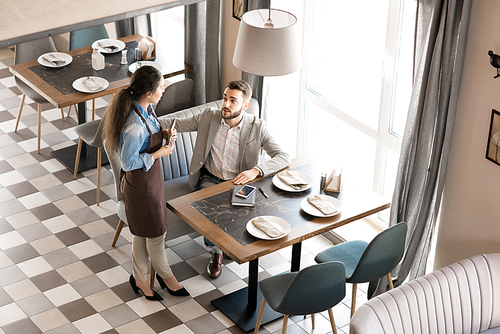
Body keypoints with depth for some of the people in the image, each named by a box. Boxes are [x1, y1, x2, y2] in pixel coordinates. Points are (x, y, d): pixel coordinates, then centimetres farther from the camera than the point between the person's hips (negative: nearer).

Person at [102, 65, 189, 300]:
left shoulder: (145, 109, -5)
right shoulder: (134, 126, -34)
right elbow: (128, 162, -25)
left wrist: (164, 134, -3)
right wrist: (159, 153, -21)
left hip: (151, 178, 9)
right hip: (140, 184, -9)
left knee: (143, 232, 23)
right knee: (155, 233, 13)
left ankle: (139, 278, 40)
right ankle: (165, 275, 38)